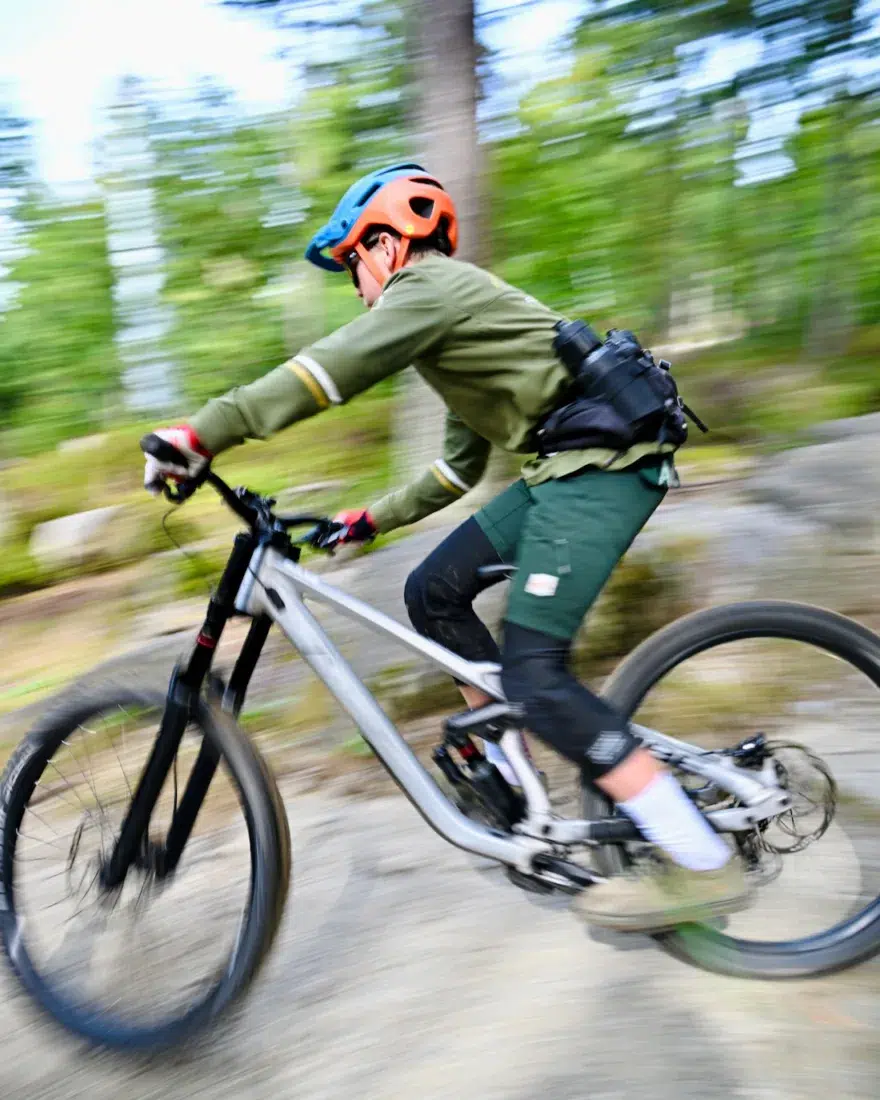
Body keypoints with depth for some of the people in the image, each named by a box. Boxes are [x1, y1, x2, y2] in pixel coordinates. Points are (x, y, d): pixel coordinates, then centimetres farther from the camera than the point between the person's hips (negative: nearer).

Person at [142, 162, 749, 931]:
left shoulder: (430, 284, -2)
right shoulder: (450, 304, 28)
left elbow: (327, 370, -18)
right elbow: (459, 468, 30)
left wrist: (200, 435, -16)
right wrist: (372, 519, 31)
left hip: (605, 462, -10)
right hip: (572, 464, 10)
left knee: (532, 668, -17)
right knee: (434, 593, 10)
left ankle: (703, 866, -8)